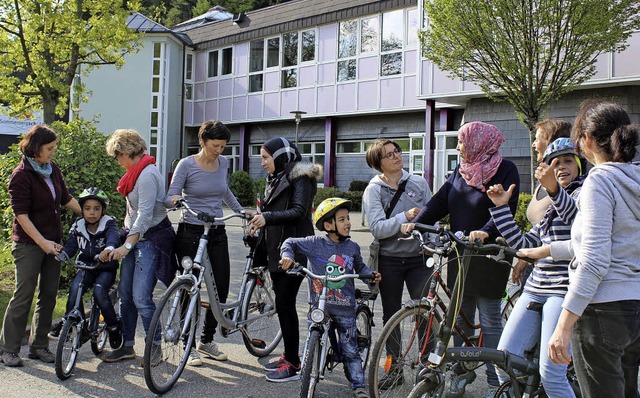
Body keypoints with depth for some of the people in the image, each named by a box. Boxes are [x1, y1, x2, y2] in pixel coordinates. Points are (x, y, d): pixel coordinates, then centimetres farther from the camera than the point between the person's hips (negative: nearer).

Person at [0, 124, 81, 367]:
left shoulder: (52, 169, 7)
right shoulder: (21, 175, -13)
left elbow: (66, 199, 17)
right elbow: (21, 214, -16)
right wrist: (42, 242, -22)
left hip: (52, 241, 7)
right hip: (29, 243, -7)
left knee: (49, 294, 9)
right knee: (24, 294, -1)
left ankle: (39, 345, 21)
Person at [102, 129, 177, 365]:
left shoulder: (147, 174, -17)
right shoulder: (136, 172, 14)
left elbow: (145, 215, -23)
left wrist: (127, 245, -24)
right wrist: (126, 241, 15)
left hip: (151, 239, -10)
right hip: (135, 236, 10)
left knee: (141, 297, -9)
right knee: (125, 294, 9)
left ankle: (155, 348, 6)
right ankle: (127, 346, 19)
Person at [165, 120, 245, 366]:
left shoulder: (223, 163, 7)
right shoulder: (187, 165, -8)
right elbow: (169, 198, -9)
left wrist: (241, 210, 29)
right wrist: (175, 199, -31)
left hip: (217, 234, 5)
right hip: (191, 234, -5)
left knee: (221, 288, 4)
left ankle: (207, 341, 22)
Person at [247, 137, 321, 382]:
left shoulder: (300, 178, -9)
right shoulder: (276, 179, 20)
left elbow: (299, 211, -22)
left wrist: (267, 217, -31)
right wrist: (259, 219, 8)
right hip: (276, 250, 9)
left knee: (285, 304, -8)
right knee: (282, 303, 12)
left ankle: (293, 364, 0)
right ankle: (289, 355, 22)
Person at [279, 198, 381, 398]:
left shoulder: (352, 247, 3)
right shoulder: (315, 244, -6)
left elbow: (360, 267, 19)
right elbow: (291, 242, 4)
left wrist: (372, 275, 2)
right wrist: (287, 255, -15)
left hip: (345, 309, 1)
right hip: (319, 307, -1)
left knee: (350, 351, 6)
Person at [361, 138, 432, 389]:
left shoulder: (418, 182, 3)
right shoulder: (373, 190, -3)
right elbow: (377, 228, -14)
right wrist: (405, 217, -25)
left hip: (419, 257, 1)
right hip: (389, 260, 0)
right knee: (391, 315, 10)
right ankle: (395, 368, 25)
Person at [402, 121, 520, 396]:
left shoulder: (505, 170, -7)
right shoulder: (461, 170, 12)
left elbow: (506, 208, -18)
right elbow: (440, 201, 4)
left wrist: (486, 232, -34)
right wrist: (416, 222, -10)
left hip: (488, 255, -6)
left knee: (490, 322, 2)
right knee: (460, 317, 13)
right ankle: (460, 370, 25)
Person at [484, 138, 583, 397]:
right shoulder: (551, 206, 23)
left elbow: (577, 214, -25)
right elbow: (523, 244, 17)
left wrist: (554, 189, -45)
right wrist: (501, 207, 10)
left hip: (565, 290, -7)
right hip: (535, 288, 7)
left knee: (551, 373, -12)